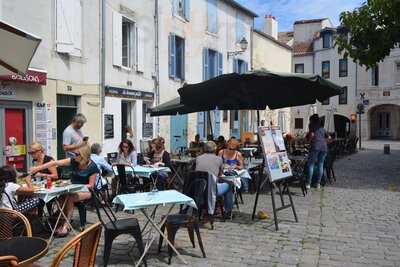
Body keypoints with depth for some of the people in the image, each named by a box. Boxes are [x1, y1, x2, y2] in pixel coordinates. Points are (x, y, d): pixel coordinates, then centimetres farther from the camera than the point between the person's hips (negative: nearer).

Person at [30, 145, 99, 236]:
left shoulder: (92, 167, -14)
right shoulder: (73, 161, -3)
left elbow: (91, 185, -10)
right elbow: (56, 163, -9)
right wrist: (38, 168, -15)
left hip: (86, 191, -5)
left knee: (69, 198, -31)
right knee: (62, 197, -26)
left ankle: (66, 225, -20)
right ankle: (64, 223, -17)